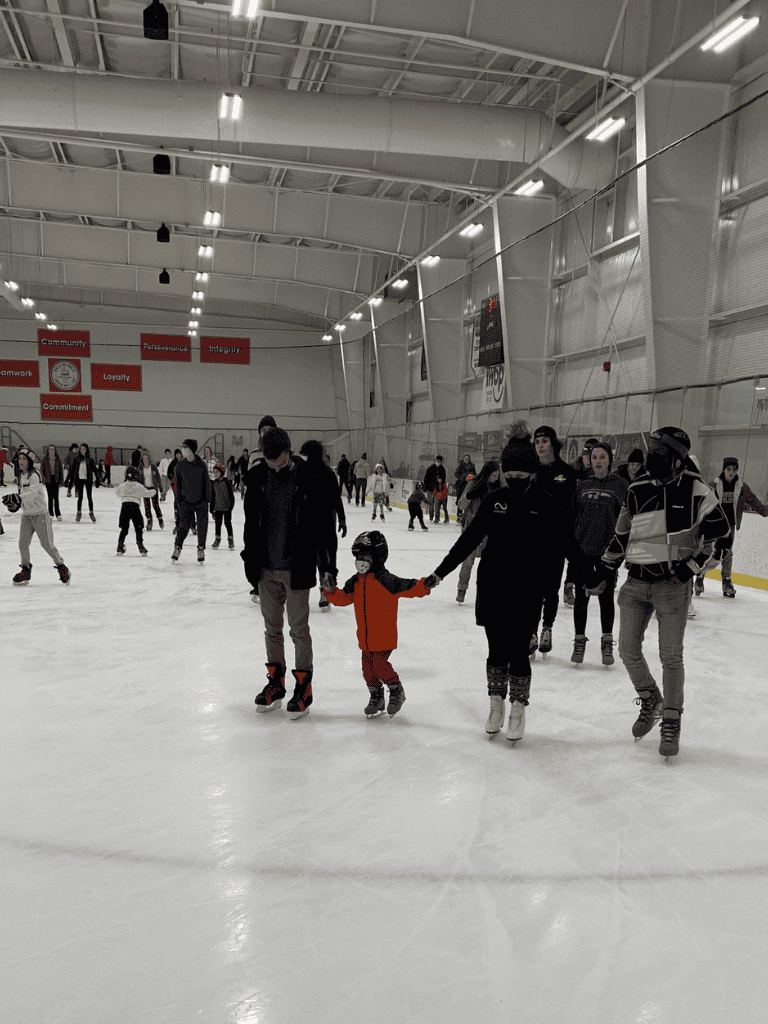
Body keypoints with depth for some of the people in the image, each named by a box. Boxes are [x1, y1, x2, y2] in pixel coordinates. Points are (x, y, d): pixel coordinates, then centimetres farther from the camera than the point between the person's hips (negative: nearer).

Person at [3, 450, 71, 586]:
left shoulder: (35, 475, -15)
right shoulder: (22, 476, 12)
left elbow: (32, 493, -29)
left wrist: (18, 498, -42)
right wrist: (15, 504, 5)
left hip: (40, 514, -7)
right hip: (26, 514, 7)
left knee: (47, 544, -3)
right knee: (22, 543, 1)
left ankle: (61, 567, 11)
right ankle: (26, 570, 15)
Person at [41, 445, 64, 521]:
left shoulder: (58, 460, 5)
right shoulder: (45, 460, 4)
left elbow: (61, 470, 7)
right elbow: (41, 469, 6)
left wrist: (61, 481, 4)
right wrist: (43, 478, -8)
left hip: (56, 480, 0)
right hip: (48, 480, 0)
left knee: (56, 497, -4)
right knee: (50, 496, 2)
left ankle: (58, 514, -2)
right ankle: (51, 514, 8)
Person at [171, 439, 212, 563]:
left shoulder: (201, 464, -9)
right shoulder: (180, 465, -5)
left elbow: (207, 481, -1)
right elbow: (177, 482, 4)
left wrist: (208, 499, -1)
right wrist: (178, 499, 2)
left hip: (201, 501, -1)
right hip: (186, 501, 1)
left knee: (202, 526, 1)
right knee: (184, 525, 2)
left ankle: (201, 549, 14)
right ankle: (177, 547, 20)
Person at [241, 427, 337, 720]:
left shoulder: (309, 478, -12)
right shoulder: (257, 477, -1)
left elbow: (323, 525, -8)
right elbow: (251, 521, 10)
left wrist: (326, 566, -9)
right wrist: (250, 559, 10)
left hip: (297, 569, -4)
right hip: (266, 569, 4)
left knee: (299, 629, 5)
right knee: (272, 627, 15)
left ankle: (303, 687, 18)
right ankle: (275, 682, 30)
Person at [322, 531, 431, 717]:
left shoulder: (385, 580, -15)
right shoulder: (355, 582, 5)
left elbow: (411, 588, -19)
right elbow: (343, 598, 13)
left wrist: (425, 585, -36)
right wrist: (330, 590, -3)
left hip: (384, 636, -6)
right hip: (365, 637, 6)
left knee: (380, 666, -8)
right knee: (368, 667, 9)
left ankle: (397, 692, 16)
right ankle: (376, 697, 28)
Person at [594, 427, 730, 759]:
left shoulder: (694, 490, -8)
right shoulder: (636, 490, 5)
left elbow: (720, 534, -3)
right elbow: (622, 534, 15)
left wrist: (692, 566, -11)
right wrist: (604, 571, 14)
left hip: (672, 584, -4)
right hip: (636, 582, 5)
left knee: (671, 656, -2)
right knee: (628, 650, 5)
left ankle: (671, 723, 13)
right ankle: (650, 702, 31)